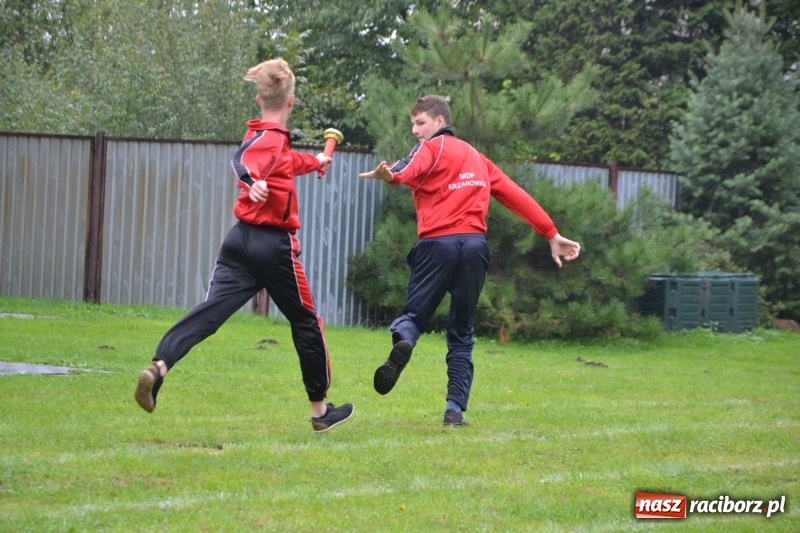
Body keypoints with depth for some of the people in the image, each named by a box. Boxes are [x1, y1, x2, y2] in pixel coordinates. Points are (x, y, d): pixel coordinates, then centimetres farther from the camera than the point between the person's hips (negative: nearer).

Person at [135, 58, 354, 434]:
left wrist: (315, 161, 60)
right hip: (275, 245, -7)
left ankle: (159, 367, -31)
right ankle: (321, 410, 20)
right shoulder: (271, 139, -10)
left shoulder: (266, 136, 16)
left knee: (209, 311, -7)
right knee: (305, 322, 10)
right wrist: (253, 182, -54)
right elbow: (243, 160, -32)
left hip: (241, 240, 7)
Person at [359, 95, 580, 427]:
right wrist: (552, 235, 26)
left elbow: (410, 171, -20)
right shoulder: (476, 157, 25)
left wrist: (389, 175, -41)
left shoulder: (430, 148, 6)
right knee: (462, 334, 13)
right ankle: (455, 409, 3)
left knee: (415, 314, 5)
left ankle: (402, 341, -30)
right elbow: (517, 196, 23)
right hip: (475, 244, 5)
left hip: (437, 243, -4)